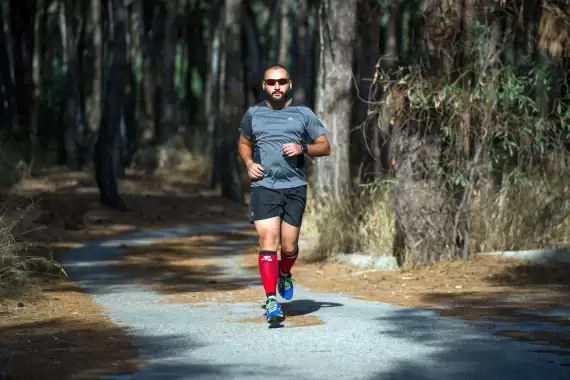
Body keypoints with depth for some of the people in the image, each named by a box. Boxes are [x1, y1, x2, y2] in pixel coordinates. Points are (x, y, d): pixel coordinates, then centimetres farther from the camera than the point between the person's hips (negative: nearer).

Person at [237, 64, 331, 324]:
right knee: (268, 242, -14)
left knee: (289, 246, 3)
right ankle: (271, 301, -16)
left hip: (294, 187, 0)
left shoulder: (303, 114, 6)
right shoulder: (253, 114, 10)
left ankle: (285, 275, 38)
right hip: (263, 187, 0)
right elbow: (244, 144, 25)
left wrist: (302, 148, -10)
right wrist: (249, 163, 4)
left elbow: (325, 147, 8)